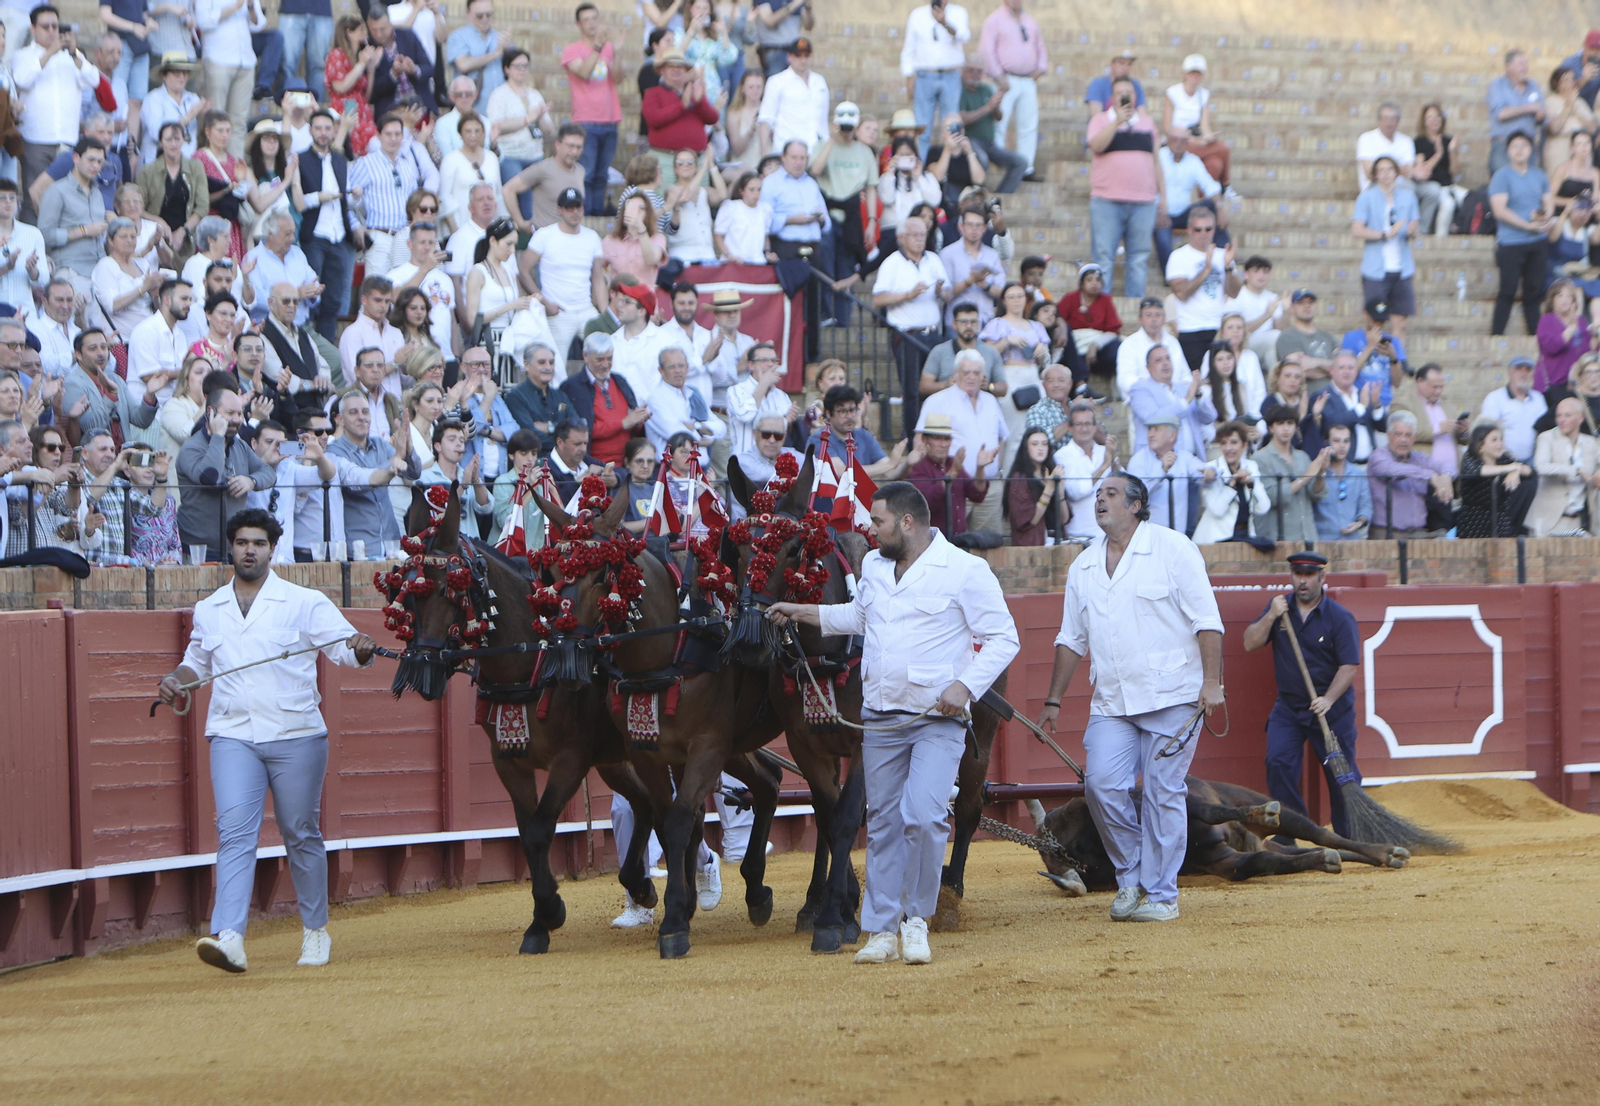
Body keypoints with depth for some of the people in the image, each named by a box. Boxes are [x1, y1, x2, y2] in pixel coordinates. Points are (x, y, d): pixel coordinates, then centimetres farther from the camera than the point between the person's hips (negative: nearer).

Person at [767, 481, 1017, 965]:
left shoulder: (965, 571, -9)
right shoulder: (873, 566, 11)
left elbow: (1003, 638, -9)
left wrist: (967, 685, -20)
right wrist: (800, 612, 26)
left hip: (937, 720, -6)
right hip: (880, 719, 6)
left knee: (923, 815, -19)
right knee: (882, 824, 8)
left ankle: (917, 920, -2)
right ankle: (881, 930, 15)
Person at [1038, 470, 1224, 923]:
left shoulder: (1172, 549, -2)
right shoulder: (1083, 566, 14)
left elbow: (1206, 619, -6)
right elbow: (1071, 639, 21)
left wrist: (1211, 682, -14)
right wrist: (1053, 700, 19)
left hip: (1171, 698, -5)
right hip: (1111, 702, 5)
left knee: (1164, 793, -5)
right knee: (1102, 785, -9)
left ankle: (1161, 894, 3)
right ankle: (1130, 877, 10)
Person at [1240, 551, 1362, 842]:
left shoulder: (1339, 618, -9)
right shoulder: (1280, 607, 5)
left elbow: (1350, 666, -13)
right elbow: (1251, 643, -1)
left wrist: (1328, 700, -26)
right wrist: (1271, 616, -17)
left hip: (1332, 709, -3)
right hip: (1288, 707, 3)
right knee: (1278, 763, -11)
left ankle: (1348, 837, 13)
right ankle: (1288, 832, -4)